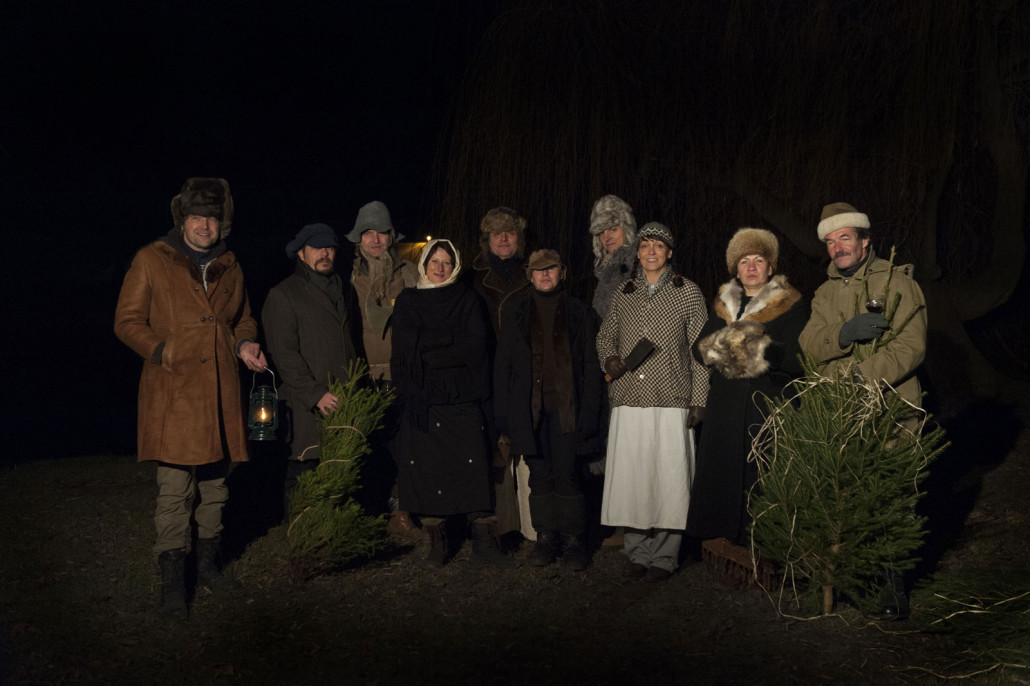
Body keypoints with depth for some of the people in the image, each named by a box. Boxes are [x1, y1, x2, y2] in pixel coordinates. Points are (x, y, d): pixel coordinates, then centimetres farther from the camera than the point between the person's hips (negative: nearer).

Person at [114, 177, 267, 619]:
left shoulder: (229, 266, 13)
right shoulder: (151, 261, -1)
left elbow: (242, 318, 24)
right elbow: (127, 322, -1)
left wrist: (244, 343, 3)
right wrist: (162, 352, -16)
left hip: (219, 392, 5)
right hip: (172, 393, -5)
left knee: (215, 486, 14)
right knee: (174, 492, -6)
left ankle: (207, 565, 30)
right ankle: (172, 582, 5)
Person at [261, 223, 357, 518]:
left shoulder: (342, 291, 20)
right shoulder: (283, 295, -1)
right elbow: (284, 354, -8)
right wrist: (315, 393, -15)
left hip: (342, 402, 5)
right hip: (306, 407, -5)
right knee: (301, 475, -2)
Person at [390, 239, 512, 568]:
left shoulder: (468, 300, 12)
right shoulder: (407, 301, 14)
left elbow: (476, 345, -2)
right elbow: (404, 352, 4)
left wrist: (429, 355, -6)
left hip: (462, 397, -1)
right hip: (421, 397, 1)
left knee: (473, 465, -8)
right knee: (427, 468, -3)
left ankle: (483, 542, -4)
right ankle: (437, 543, 6)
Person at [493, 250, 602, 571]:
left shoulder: (577, 312, 6)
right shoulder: (515, 310, 9)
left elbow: (590, 365, 5)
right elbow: (503, 363, 8)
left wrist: (589, 411, -3)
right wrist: (502, 413, 2)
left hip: (566, 408, -1)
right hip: (529, 408, 2)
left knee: (567, 475, -4)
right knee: (540, 475, 6)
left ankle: (573, 541, 8)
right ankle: (546, 538, 18)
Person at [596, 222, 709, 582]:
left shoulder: (688, 292, 5)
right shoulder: (623, 293, 13)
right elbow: (605, 336, 24)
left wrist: (698, 399, -3)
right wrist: (610, 358, 1)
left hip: (671, 401, -2)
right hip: (629, 400, 3)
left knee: (669, 478, -3)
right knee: (630, 477, 3)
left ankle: (664, 556, 10)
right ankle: (637, 551, 17)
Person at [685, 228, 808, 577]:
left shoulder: (791, 305, 3)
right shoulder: (723, 304, 16)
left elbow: (794, 359, -8)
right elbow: (700, 349, 6)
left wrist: (759, 351, -17)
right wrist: (730, 348, -11)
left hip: (770, 407, -4)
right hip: (726, 407, 4)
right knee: (726, 476, 3)